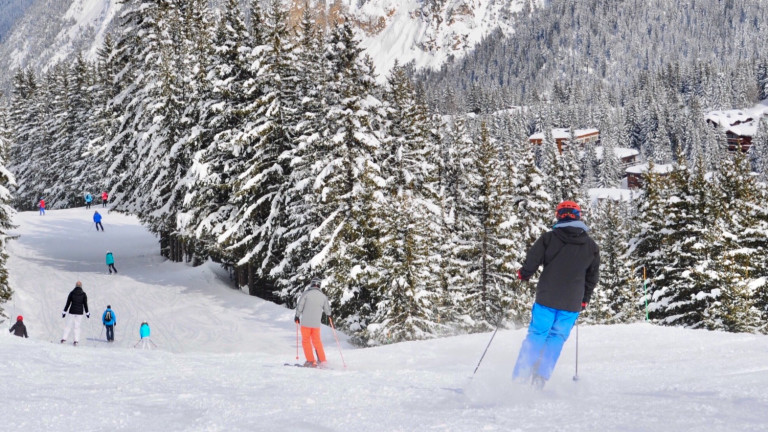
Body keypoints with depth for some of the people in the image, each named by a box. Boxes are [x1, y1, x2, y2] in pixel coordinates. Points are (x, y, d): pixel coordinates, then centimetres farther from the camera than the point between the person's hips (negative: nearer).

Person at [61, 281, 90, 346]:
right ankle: (76, 340, -1)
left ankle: (64, 339, 3)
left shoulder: (72, 293, -1)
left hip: (72, 312, 0)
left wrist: (64, 311, 7)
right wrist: (87, 313, 8)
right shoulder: (83, 294, -2)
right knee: (77, 326, 6)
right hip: (79, 312, 0)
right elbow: (85, 304, -1)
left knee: (68, 325, 9)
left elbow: (68, 303, 1)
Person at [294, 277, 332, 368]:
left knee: (306, 341, 7)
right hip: (316, 323, 3)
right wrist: (329, 314, 34)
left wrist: (297, 316, 9)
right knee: (317, 341, 16)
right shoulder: (323, 296, 3)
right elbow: (327, 310, 11)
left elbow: (300, 306, -7)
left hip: (306, 322, -3)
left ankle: (311, 361, 2)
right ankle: (322, 360, 14)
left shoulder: (306, 293, -7)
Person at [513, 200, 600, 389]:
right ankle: (540, 378, 4)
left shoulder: (548, 238, -4)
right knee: (556, 338, 12)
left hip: (546, 299, -1)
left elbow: (531, 262, -6)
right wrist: (584, 300, 24)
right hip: (572, 304, 1)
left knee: (536, 336, 8)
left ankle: (520, 378, 3)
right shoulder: (591, 246, 5)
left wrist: (523, 274, 15)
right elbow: (592, 277, 13)